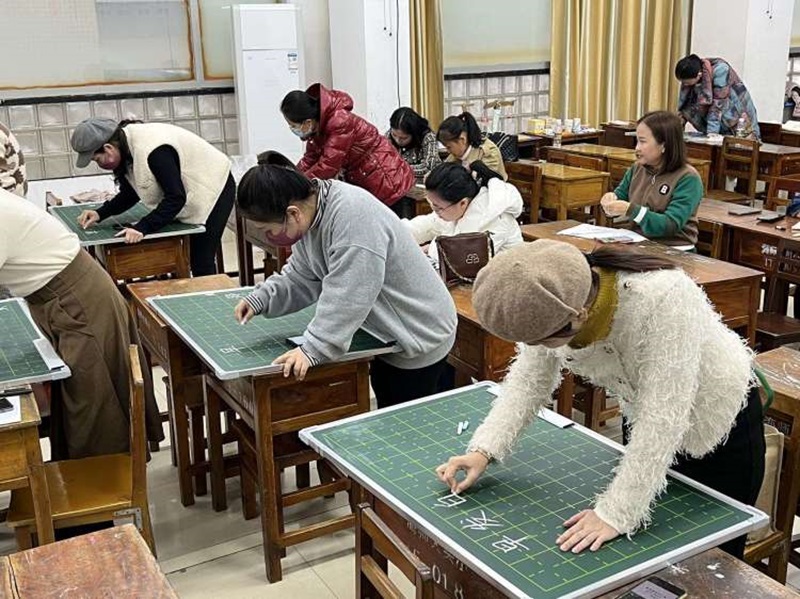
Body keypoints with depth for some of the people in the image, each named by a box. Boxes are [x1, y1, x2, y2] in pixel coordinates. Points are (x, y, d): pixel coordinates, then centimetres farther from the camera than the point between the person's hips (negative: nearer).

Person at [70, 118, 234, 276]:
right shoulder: (125, 146, -5)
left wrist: (142, 228, -36)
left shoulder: (152, 150, -34)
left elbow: (176, 197, -32)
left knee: (201, 263, -8)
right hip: (188, 195, 9)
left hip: (213, 190, -9)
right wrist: (100, 213, -10)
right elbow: (131, 193, 4)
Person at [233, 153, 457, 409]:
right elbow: (301, 278, 4)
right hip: (388, 334, 9)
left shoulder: (353, 216, -33)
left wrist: (314, 349, -34)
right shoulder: (309, 214, -4)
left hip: (419, 338, -9)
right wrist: (261, 298, -10)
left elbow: (347, 297, -35)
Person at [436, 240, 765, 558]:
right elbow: (528, 379, -11)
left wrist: (615, 512, -36)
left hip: (722, 427, -4)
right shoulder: (553, 303, -25)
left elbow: (663, 418, -38)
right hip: (645, 423, 5)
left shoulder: (664, 299, -42)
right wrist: (483, 449, -21)